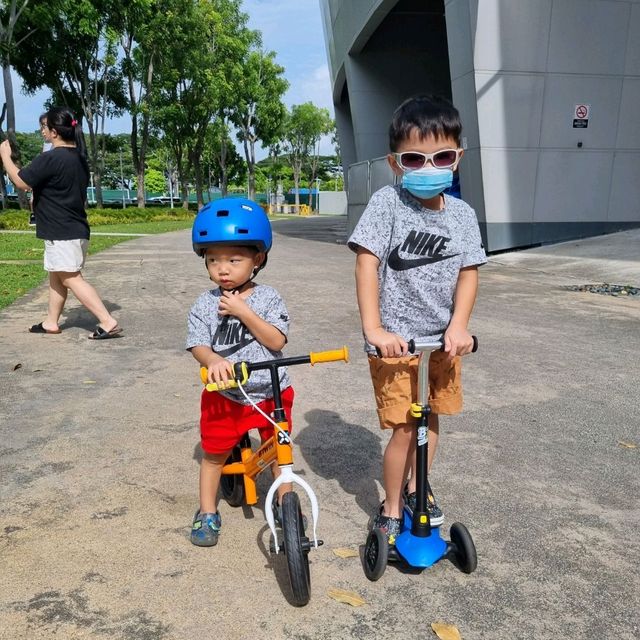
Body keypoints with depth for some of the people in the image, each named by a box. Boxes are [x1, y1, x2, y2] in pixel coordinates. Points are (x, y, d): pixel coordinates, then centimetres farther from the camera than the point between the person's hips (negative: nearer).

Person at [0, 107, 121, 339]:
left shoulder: (49, 159, -18)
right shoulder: (79, 157, 10)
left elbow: (20, 181, -10)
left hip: (61, 233, -9)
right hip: (76, 228, 9)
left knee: (71, 279, -6)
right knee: (56, 276, 18)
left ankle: (108, 322, -12)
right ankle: (51, 322, 28)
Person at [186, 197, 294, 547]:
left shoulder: (268, 298, -8)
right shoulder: (205, 304, -6)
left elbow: (277, 340, -17)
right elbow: (198, 344, -13)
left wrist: (243, 312, -24)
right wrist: (213, 360, -36)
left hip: (271, 393, 0)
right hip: (224, 396, 1)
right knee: (213, 453, 12)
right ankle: (207, 513, 32)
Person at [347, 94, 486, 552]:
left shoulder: (463, 215, 1)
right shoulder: (387, 203, -12)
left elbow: (468, 273, 0)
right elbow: (367, 264, -17)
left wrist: (459, 325, -15)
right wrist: (373, 330, -23)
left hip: (442, 340, 5)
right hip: (395, 341, -5)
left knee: (431, 418, 18)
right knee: (405, 428, -3)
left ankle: (415, 486, 42)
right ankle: (391, 509, 19)